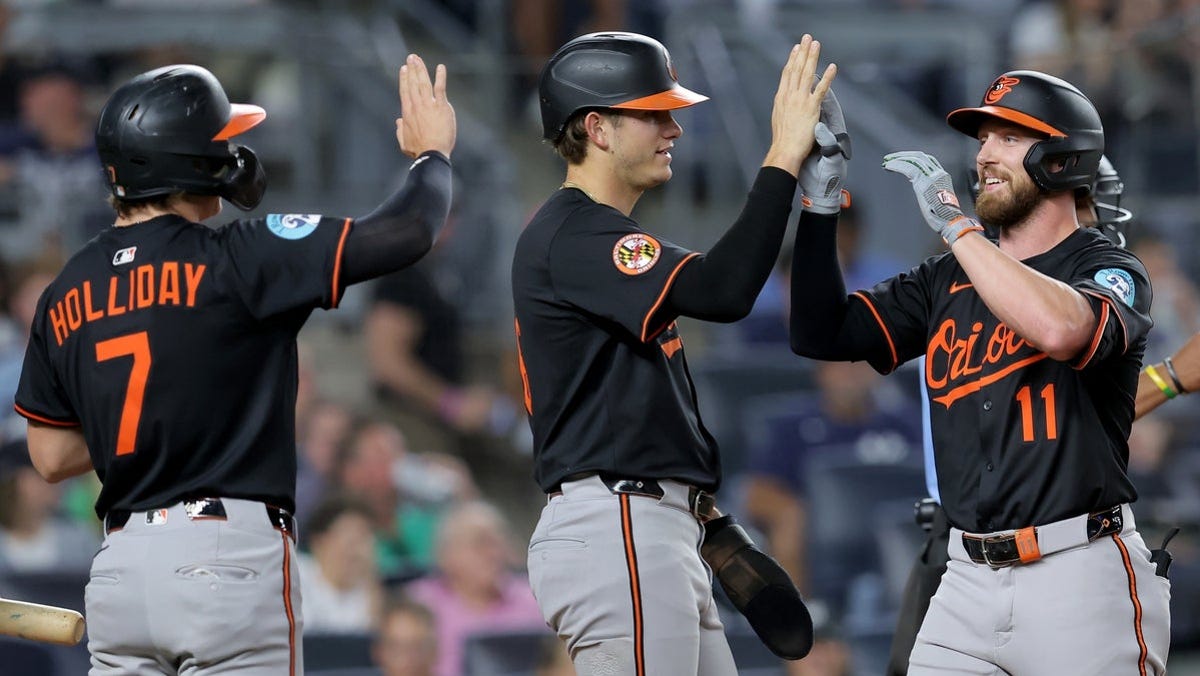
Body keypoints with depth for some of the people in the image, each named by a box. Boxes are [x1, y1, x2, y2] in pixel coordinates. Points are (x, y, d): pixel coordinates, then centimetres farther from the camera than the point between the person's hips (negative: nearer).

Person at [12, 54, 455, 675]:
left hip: (119, 563, 6)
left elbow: (51, 457, 15)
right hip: (228, 554, -6)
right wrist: (433, 153, 12)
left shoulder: (66, 292, 10)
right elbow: (405, 230, -8)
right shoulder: (233, 262, -8)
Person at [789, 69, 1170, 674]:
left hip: (1080, 579, -5)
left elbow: (1061, 329, -27)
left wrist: (954, 224, -20)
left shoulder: (1109, 271, -3)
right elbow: (820, 335, 8)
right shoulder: (945, 281, 15)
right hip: (969, 578, 5)